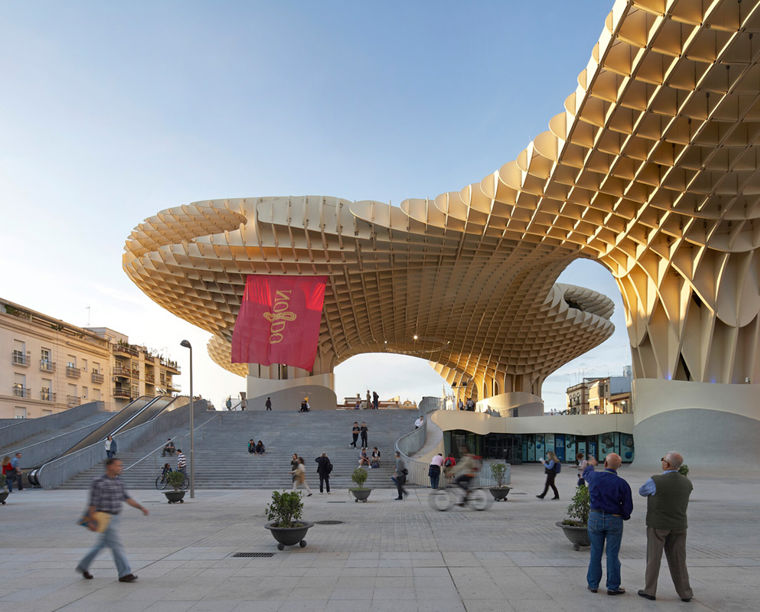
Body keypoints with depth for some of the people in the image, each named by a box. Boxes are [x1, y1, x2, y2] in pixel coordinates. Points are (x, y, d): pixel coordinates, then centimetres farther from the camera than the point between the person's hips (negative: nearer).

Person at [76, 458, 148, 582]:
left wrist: (141, 507, -1)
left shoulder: (118, 481, 9)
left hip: (114, 518, 8)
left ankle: (83, 566, 35)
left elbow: (127, 498, 9)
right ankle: (124, 574, -4)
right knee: (116, 545, -8)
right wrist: (91, 522, -13)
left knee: (102, 544, 18)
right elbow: (93, 503, -13)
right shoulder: (99, 482, -15)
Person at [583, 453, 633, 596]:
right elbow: (628, 506, -7)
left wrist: (591, 465, 42)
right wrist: (624, 516, 15)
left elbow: (586, 473, 20)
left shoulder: (595, 476, -6)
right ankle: (613, 587, 13)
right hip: (614, 520, -2)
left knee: (595, 552, 11)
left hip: (595, 518, 2)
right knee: (612, 554, 6)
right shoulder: (622, 484, -13)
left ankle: (593, 584, 18)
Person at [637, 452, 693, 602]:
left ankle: (650, 591, 11)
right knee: (678, 560, 12)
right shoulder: (687, 483, -2)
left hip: (657, 525, -4)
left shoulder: (655, 481, -19)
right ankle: (684, 593, 15)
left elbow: (642, 492, 1)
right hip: (678, 526, 4)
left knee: (653, 558, 6)